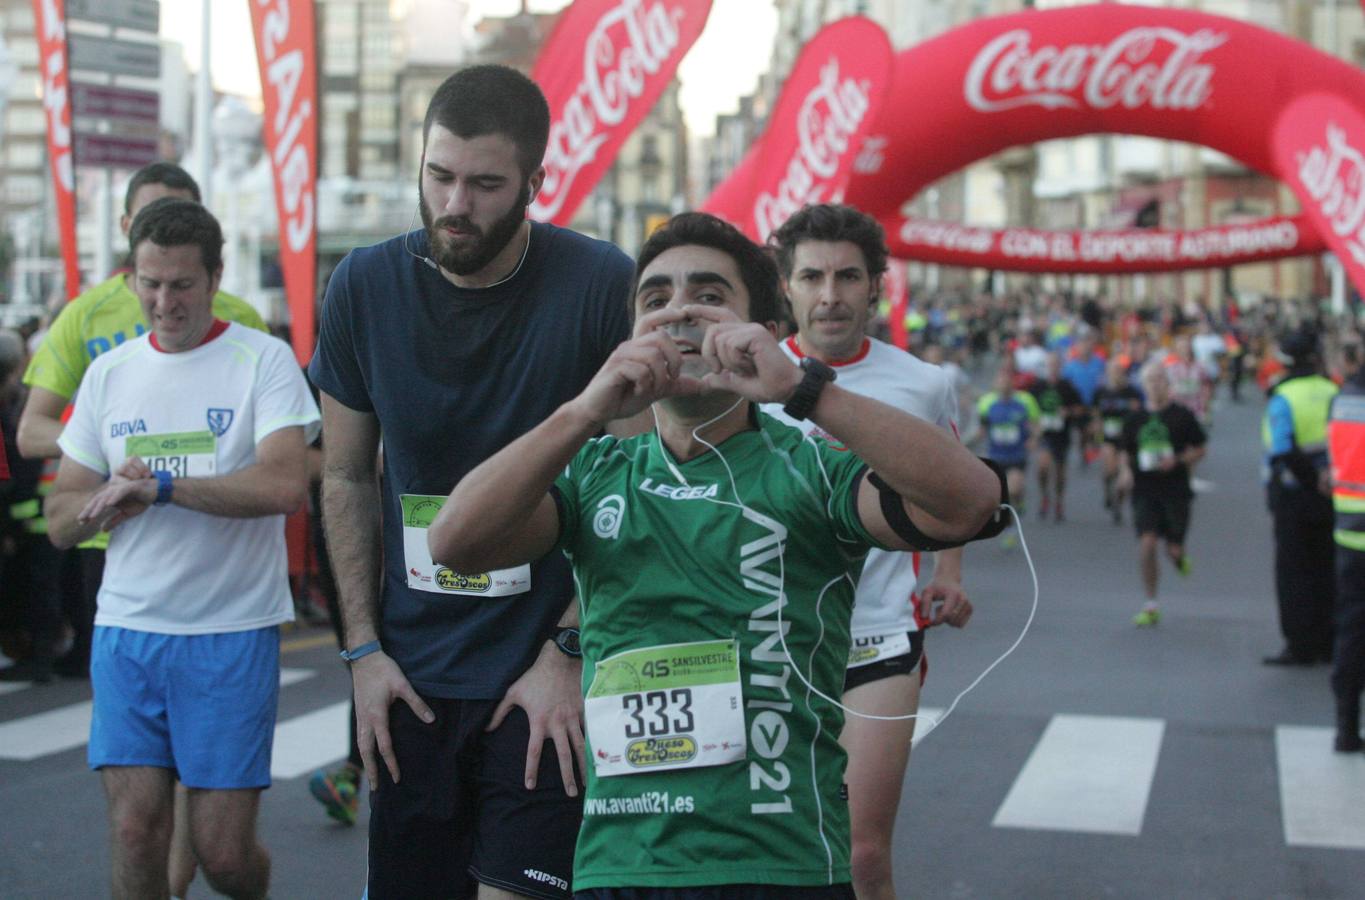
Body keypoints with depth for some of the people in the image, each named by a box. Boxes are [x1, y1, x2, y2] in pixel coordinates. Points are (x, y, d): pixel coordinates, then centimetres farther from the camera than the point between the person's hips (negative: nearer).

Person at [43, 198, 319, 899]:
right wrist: (110, 498, -12)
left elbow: (285, 485, -19)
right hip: (127, 628, 4)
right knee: (135, 831, -2)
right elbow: (61, 521, 11)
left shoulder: (263, 360, -3)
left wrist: (157, 485, -17)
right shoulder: (108, 373, 11)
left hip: (233, 631, -4)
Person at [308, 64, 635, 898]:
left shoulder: (602, 285, -11)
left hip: (544, 673, -3)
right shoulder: (366, 286, -1)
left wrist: (568, 653, -10)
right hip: (409, 673, 4)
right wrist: (364, 648, 2)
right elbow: (348, 477, 8)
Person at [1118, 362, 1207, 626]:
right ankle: (1151, 606, -3)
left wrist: (1177, 460, -14)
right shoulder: (1135, 419, 8)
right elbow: (1125, 452, 18)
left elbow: (1199, 450, 4)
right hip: (1144, 492, 2)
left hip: (1176, 490, -2)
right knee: (1146, 543, -12)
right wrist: (1125, 471, -3)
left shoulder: (1182, 416, 0)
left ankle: (1180, 558, 41)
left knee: (1174, 549, -1)